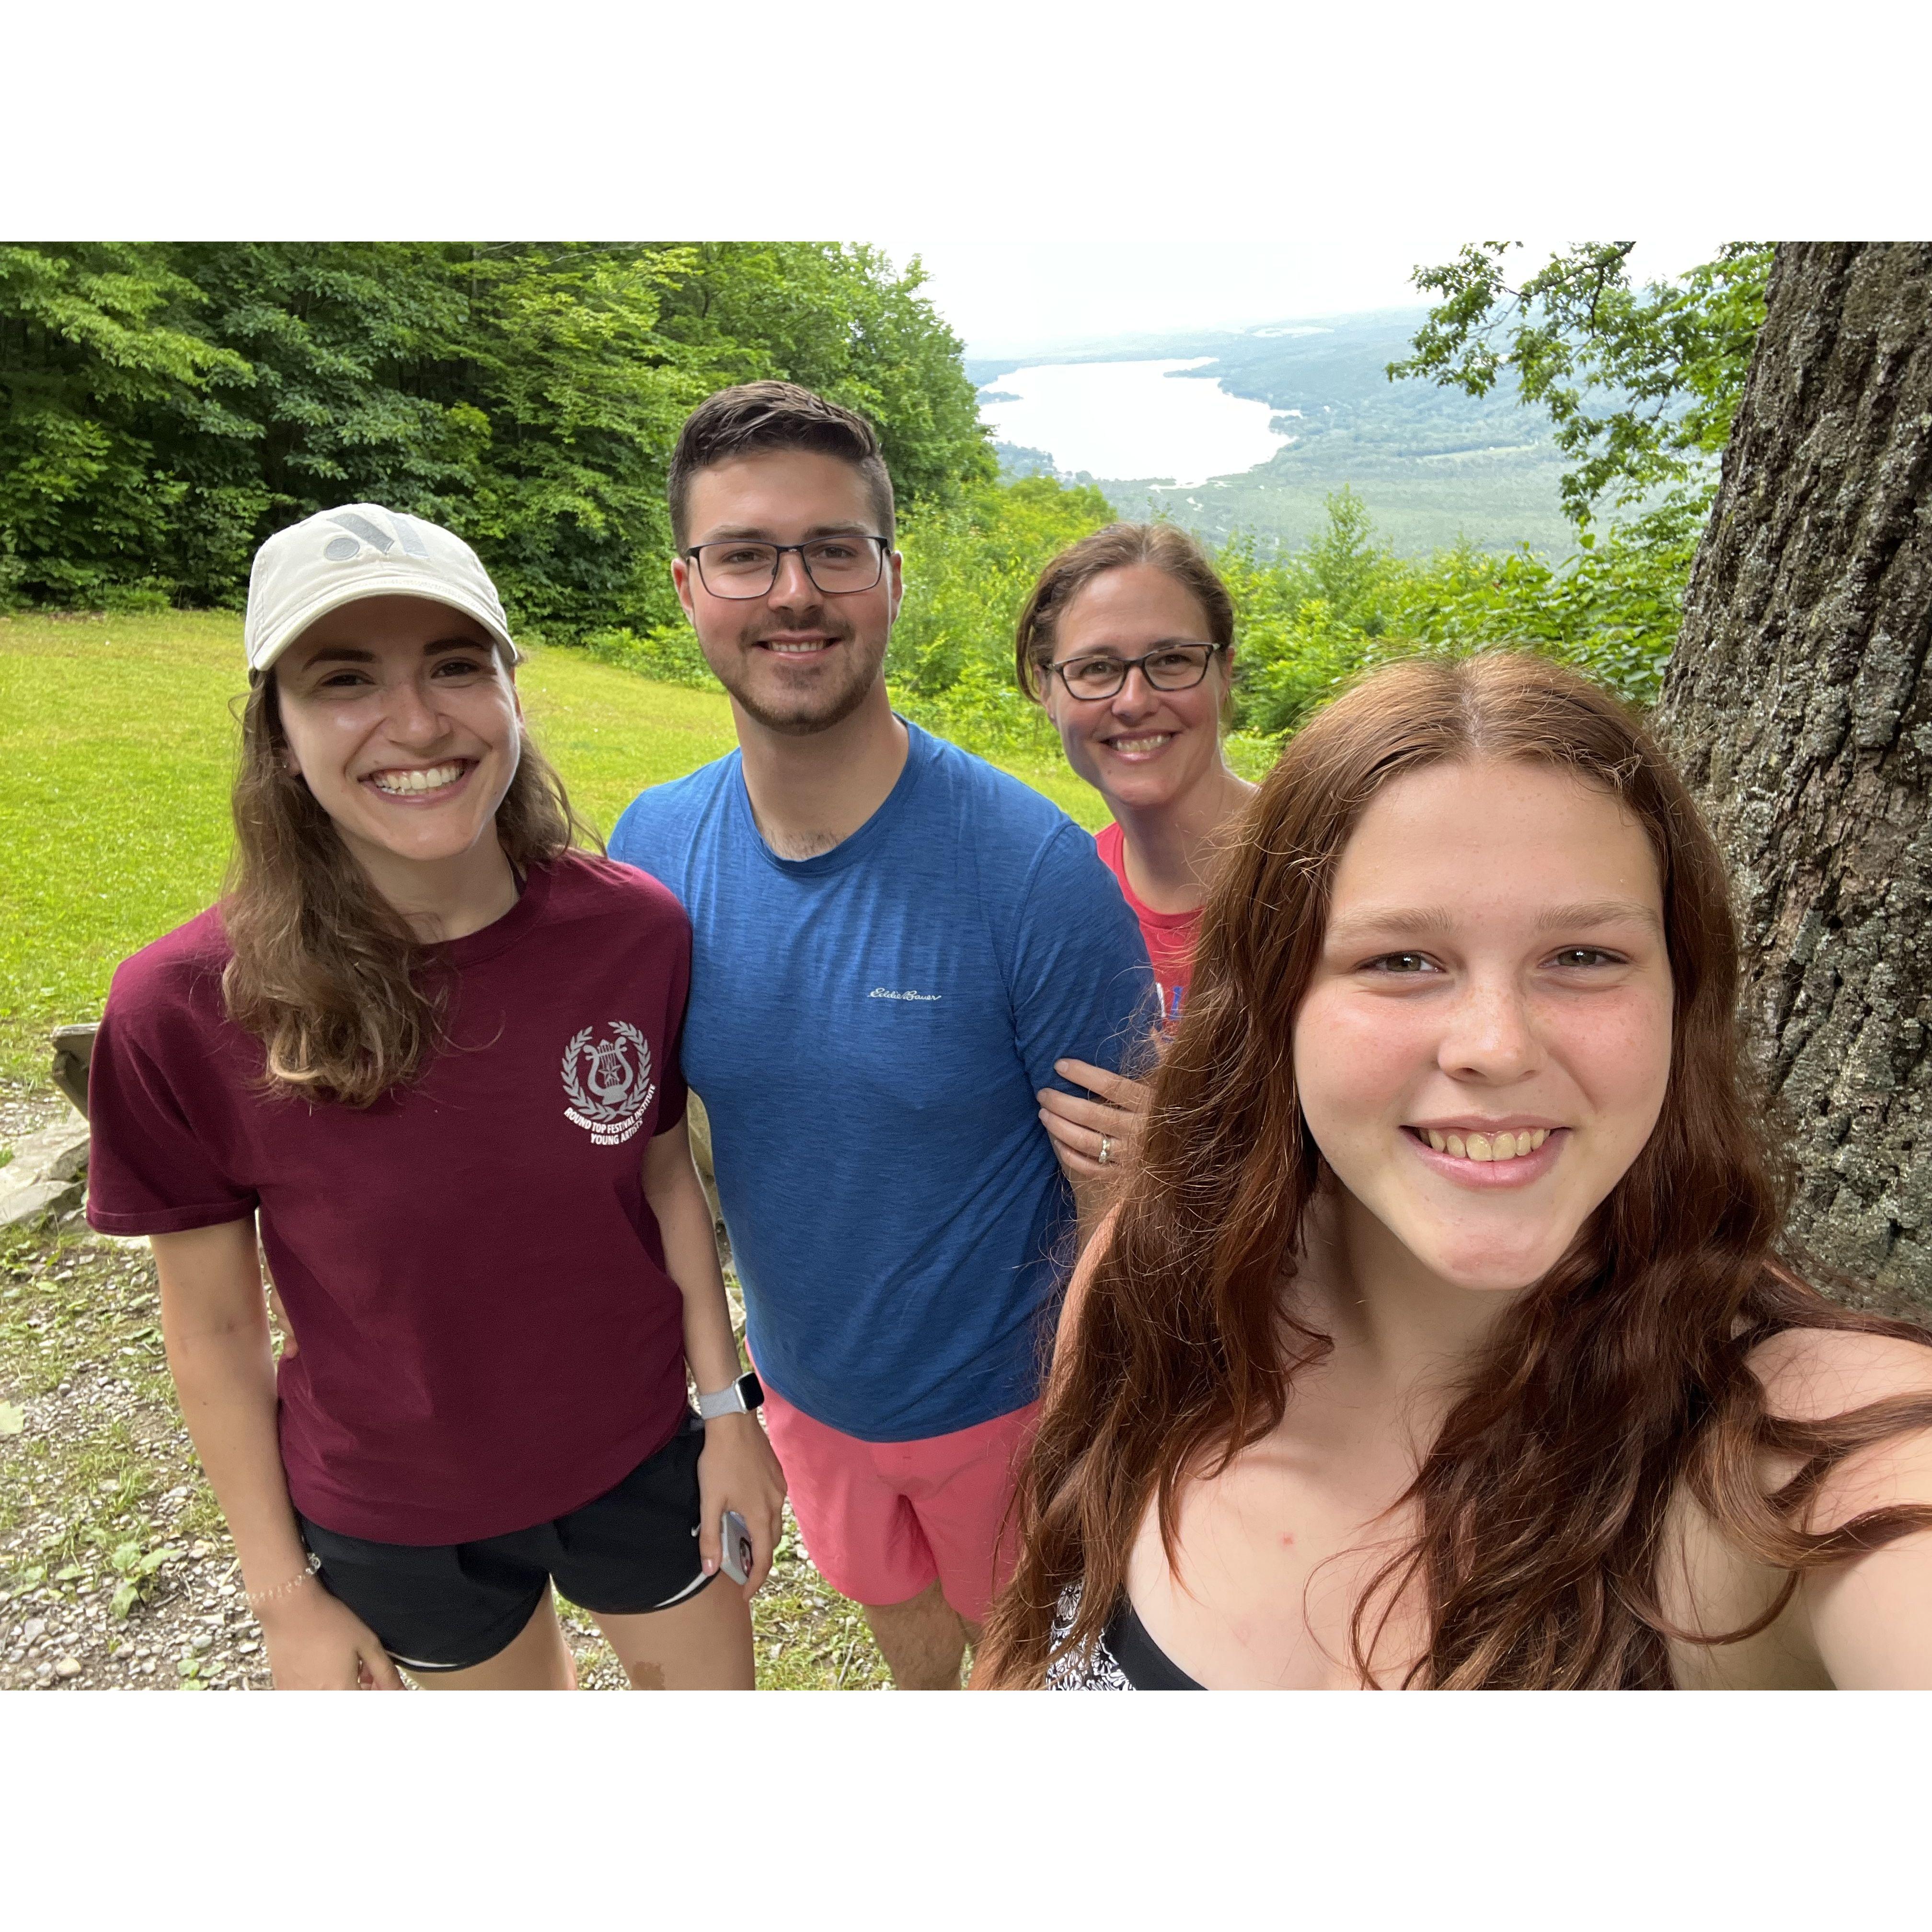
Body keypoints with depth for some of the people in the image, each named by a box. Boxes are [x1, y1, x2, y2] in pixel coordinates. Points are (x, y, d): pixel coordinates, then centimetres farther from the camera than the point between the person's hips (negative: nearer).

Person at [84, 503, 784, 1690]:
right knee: (524, 1702, 27)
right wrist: (286, 1596, -3)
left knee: (716, 1693, 22)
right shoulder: (184, 1013, -23)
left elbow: (664, 1172, -4)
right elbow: (212, 1324, -11)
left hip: (640, 1456, 1)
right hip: (397, 1517, 0)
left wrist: (728, 1409, -1)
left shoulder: (636, 932, -19)